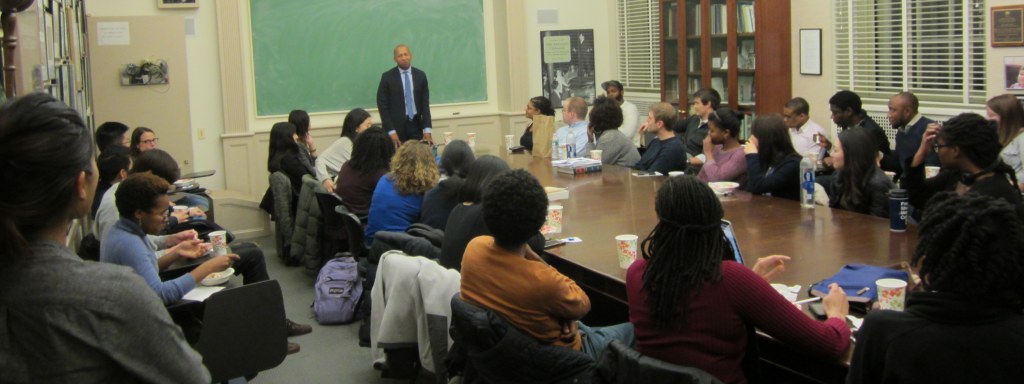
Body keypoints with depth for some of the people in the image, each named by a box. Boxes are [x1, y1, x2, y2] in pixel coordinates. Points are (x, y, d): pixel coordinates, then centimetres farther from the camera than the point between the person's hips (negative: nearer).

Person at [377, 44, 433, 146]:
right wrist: (391, 131, -12)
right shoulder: (387, 77, -2)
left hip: (416, 126, 3)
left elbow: (425, 103, 5)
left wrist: (427, 130, -4)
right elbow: (382, 105, -4)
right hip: (396, 126, -2)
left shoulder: (420, 75, 7)